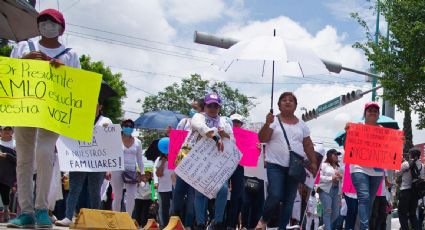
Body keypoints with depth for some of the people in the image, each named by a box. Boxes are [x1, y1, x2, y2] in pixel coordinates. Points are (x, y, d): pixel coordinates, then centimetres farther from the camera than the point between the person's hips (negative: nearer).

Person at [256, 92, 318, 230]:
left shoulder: (301, 125, 12)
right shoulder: (274, 121, 1)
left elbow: (308, 146, 15)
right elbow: (262, 139, -8)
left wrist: (313, 163, 8)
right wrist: (268, 123, -22)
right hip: (275, 165, -4)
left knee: (289, 201, 3)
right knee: (275, 196, -17)